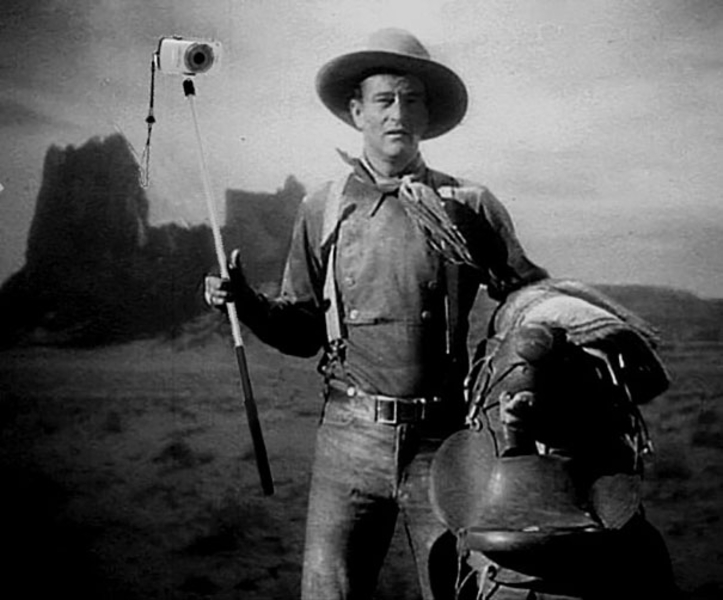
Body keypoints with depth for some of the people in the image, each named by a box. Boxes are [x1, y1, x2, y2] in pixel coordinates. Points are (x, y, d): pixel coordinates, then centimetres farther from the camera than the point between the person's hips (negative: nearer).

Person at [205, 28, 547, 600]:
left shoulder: (469, 204, 3)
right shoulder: (324, 208, 7)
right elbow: (302, 329, 10)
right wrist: (246, 301, -6)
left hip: (444, 441, 0)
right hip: (351, 437, 1)